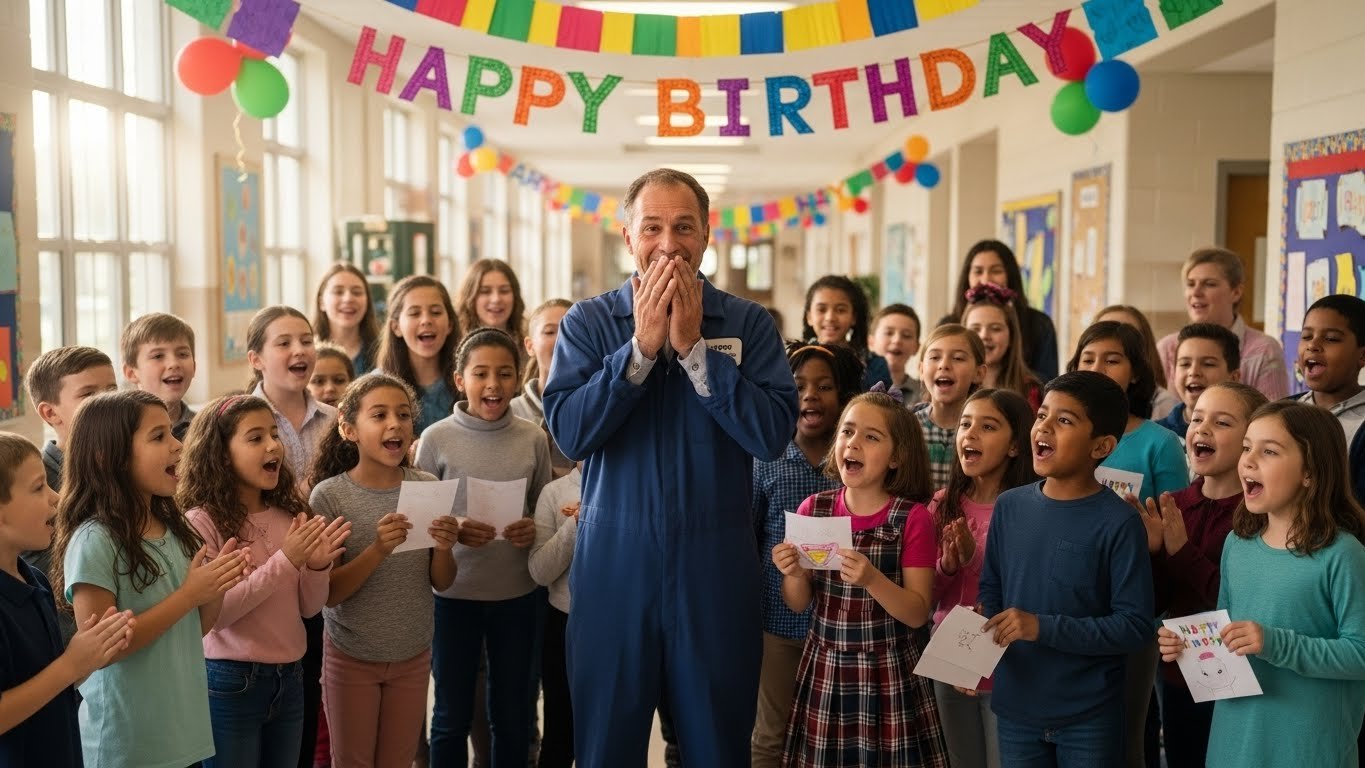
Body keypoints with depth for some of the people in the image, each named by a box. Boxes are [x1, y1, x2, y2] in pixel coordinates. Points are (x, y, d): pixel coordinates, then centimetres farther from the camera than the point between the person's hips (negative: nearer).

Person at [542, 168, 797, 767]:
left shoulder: (748, 323, 1)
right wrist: (642, 344, -15)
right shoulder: (588, 322, 1)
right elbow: (569, 433, -11)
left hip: (716, 564, 0)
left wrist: (692, 347, -15)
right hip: (615, 561, 0)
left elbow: (773, 434, -12)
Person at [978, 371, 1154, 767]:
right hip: (1015, 709, 4)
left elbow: (1135, 625, -15)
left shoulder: (1118, 522, -13)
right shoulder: (1009, 506, 1)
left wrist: (1044, 627, -22)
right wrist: (981, 642, -9)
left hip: (1089, 717, -4)